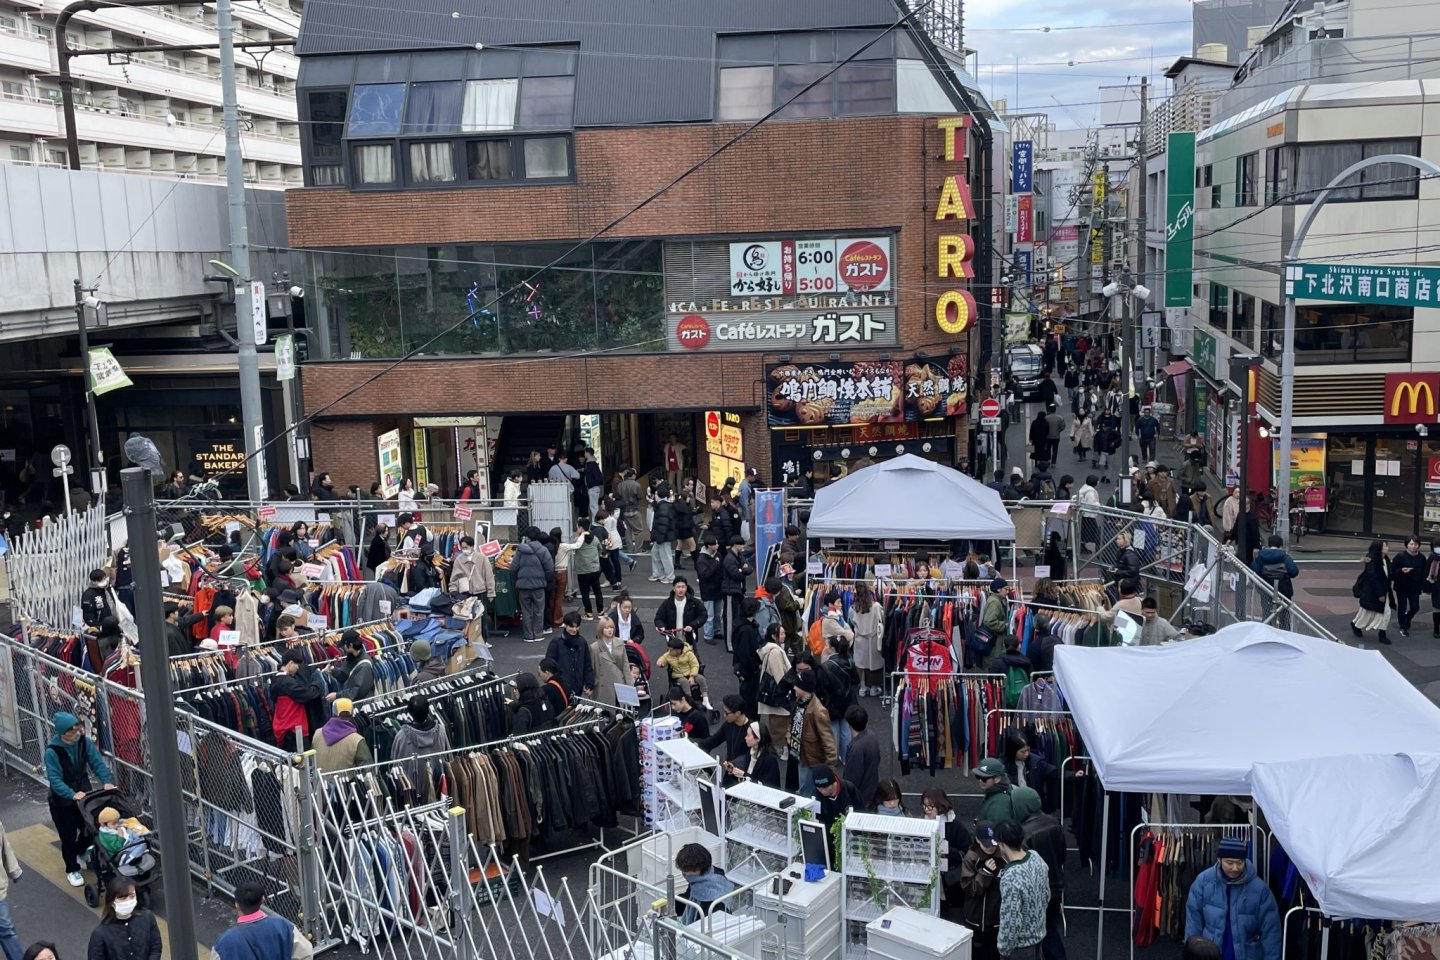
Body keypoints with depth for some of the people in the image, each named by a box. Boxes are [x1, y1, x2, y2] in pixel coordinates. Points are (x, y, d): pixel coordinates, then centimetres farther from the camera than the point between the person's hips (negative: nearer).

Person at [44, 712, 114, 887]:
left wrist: (106, 781, -26)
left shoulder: (84, 742, -12)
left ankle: (80, 853, 47)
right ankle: (72, 870, 23)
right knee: (68, 836, 5)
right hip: (62, 801, -5)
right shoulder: (52, 751, -25)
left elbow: (97, 762, -11)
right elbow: (55, 779, -27)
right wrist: (72, 794, -39)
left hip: (84, 794, 5)